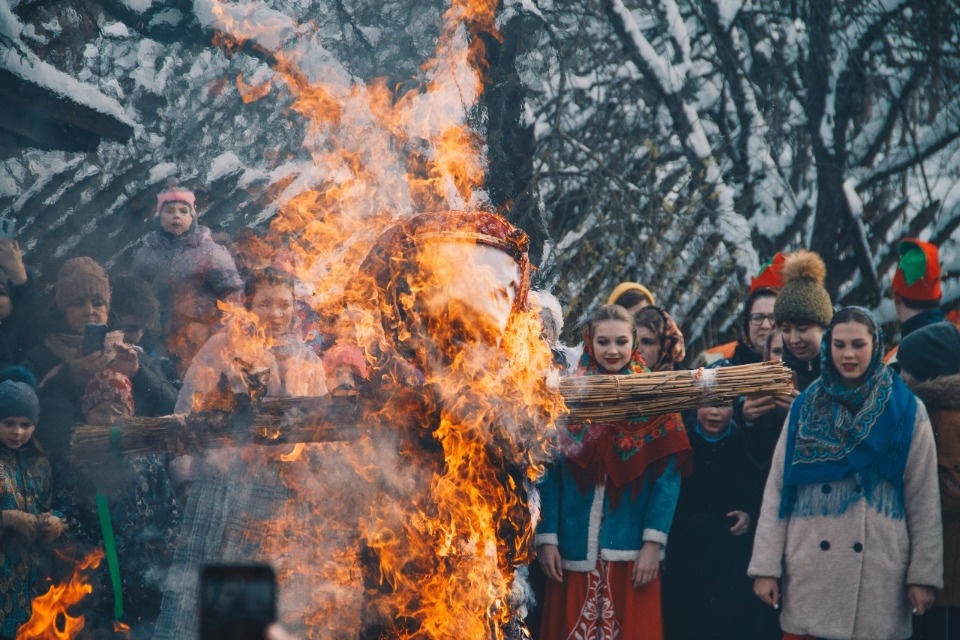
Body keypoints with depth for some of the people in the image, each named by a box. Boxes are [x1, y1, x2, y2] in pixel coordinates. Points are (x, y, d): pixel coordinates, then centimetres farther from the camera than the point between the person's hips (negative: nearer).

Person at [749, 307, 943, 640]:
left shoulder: (907, 410, 1)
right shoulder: (805, 407, 6)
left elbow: (923, 498, 1)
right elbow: (777, 489, 4)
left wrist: (924, 573, -3)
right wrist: (766, 565, -2)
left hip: (878, 572, -1)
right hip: (808, 572, 1)